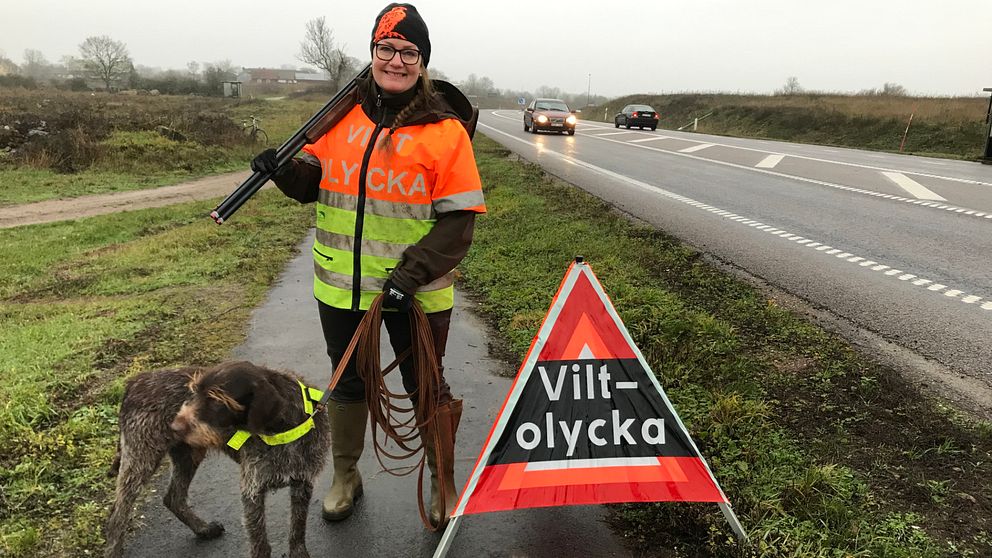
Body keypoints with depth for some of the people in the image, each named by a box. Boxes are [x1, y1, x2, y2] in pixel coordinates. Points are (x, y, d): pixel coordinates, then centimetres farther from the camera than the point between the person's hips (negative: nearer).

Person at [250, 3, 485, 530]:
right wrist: (286, 171, -10)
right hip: (343, 287, 4)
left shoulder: (446, 130, -10)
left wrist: (411, 274, -21)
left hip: (416, 291, -4)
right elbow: (314, 179, 13)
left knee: (426, 387, 12)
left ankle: (443, 483, 35)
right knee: (346, 383, 19)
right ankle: (345, 477, 42)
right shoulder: (344, 114, 3)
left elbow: (458, 220, -13)